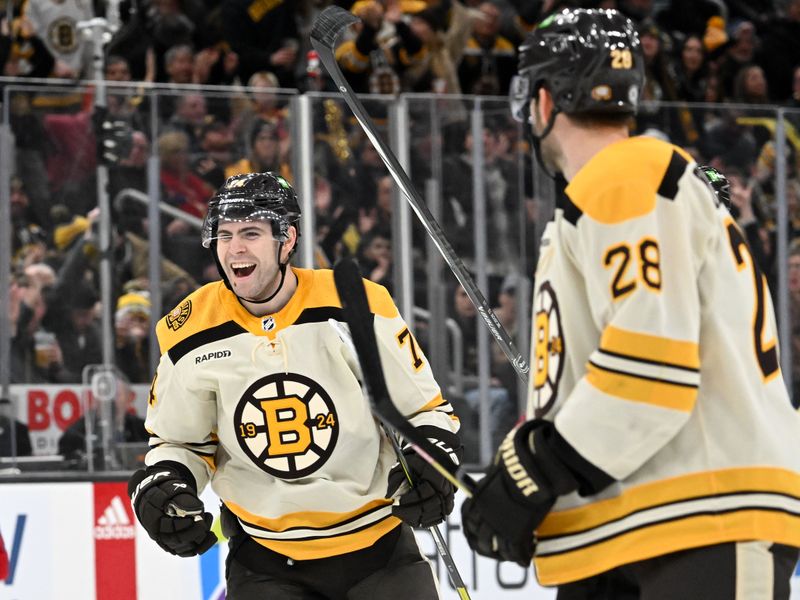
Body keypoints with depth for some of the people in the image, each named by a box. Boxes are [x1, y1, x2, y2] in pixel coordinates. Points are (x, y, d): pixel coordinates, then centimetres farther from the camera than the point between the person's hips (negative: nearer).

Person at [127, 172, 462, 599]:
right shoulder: (193, 333, -6)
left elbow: (424, 408, -1)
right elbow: (178, 440, 9)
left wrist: (431, 463, -20)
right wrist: (161, 485, -11)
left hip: (376, 544, -1)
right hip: (265, 559, 1)